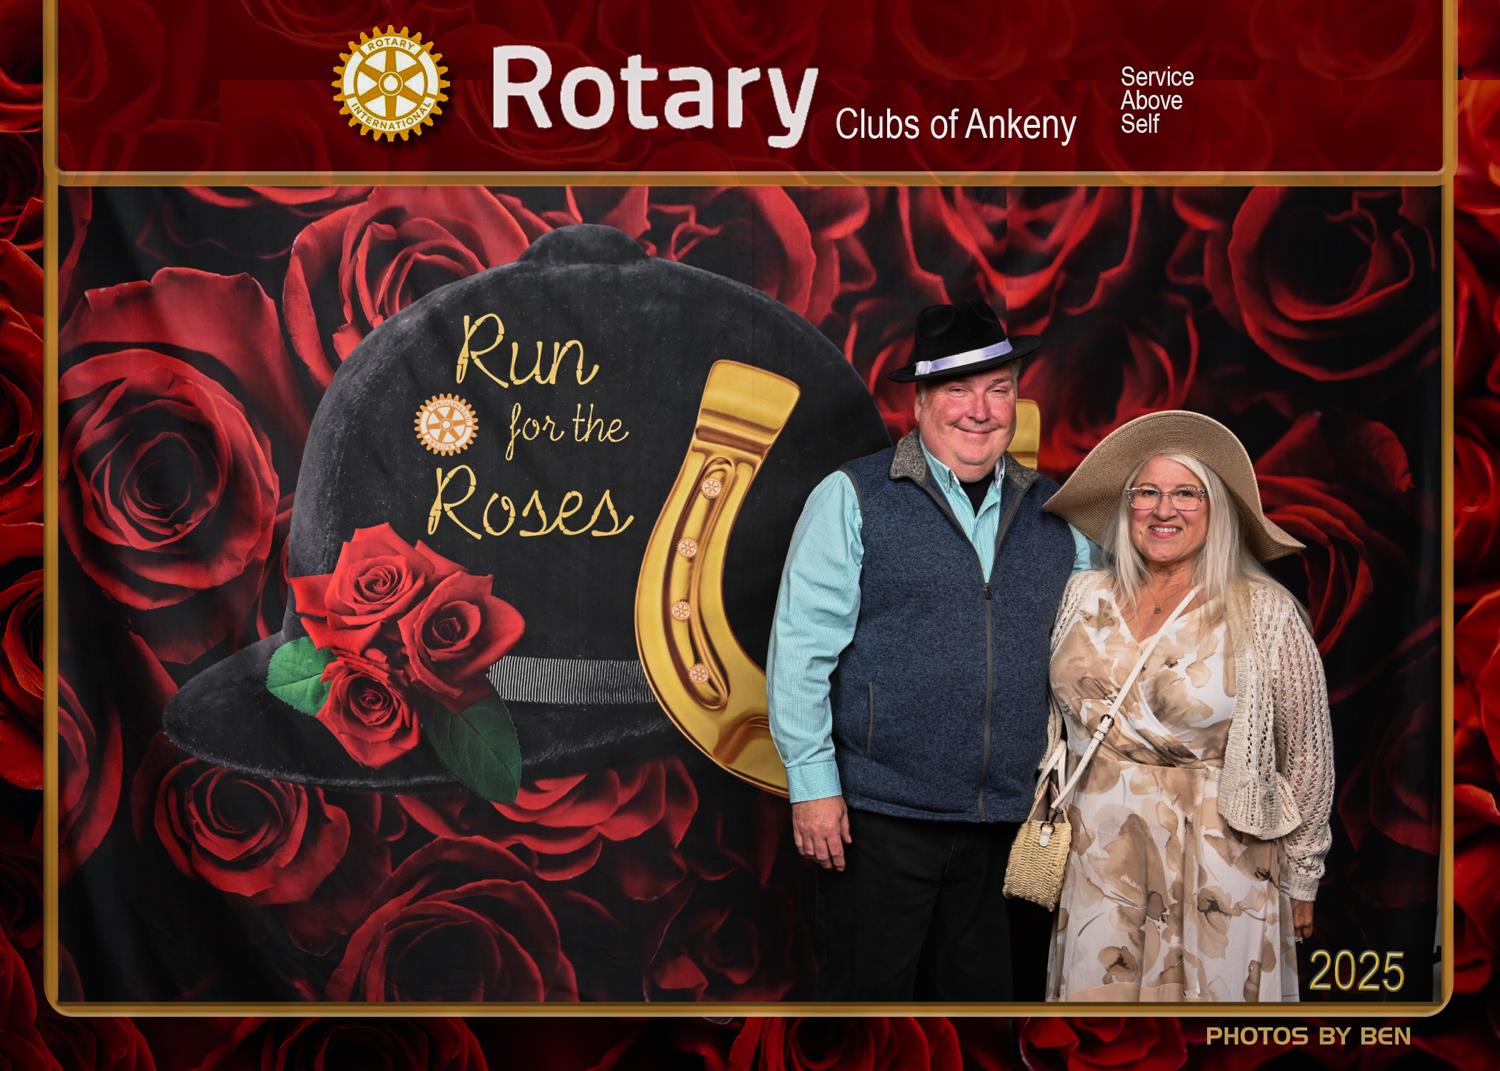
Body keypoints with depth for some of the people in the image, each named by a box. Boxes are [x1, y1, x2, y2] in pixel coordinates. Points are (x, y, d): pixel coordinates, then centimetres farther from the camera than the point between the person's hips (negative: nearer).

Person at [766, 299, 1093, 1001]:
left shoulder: (1054, 514, 9)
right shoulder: (851, 499, -5)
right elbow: (801, 647, -8)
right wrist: (813, 782, -11)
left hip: (1005, 821, 4)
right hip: (880, 816, -4)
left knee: (979, 993, 15)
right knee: (867, 994, 5)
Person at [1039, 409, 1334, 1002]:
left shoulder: (1264, 613, -6)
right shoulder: (1084, 596, 4)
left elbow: (1306, 756, -1)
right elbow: (1053, 719, 16)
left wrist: (1301, 881, 3)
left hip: (1218, 874, -3)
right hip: (1097, 863, 3)